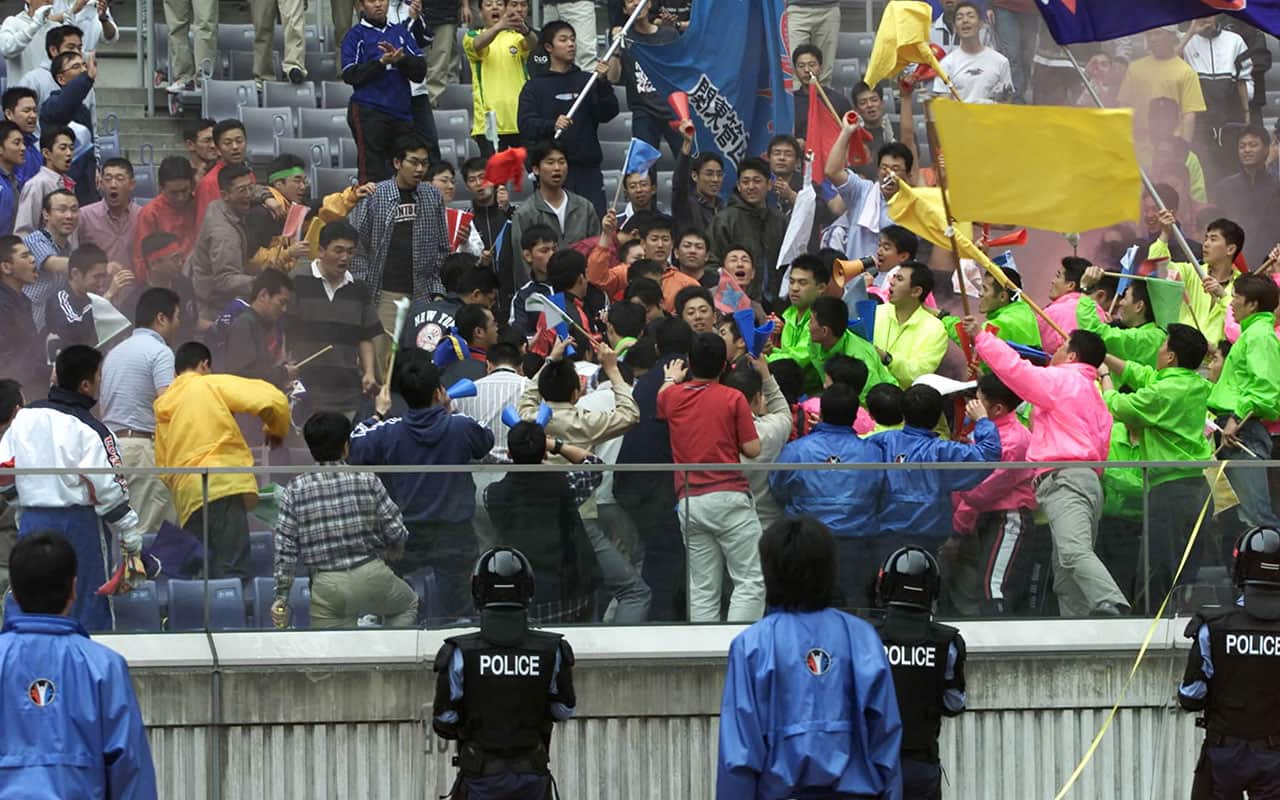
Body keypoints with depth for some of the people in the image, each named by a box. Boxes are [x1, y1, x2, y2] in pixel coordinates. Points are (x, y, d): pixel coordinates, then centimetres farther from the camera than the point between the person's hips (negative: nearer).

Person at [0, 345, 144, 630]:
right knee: (89, 609, -1)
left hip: (32, 521, 5)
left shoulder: (25, 418, 4)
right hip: (79, 522, -5)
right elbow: (107, 488, -13)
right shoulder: (89, 430, -12)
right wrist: (130, 534, -4)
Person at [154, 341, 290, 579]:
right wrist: (276, 430, 14)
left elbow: (163, 469, 22)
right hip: (224, 486, -6)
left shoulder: (163, 409, 24)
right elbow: (271, 400, -4)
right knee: (232, 573, -15)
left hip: (187, 497, 6)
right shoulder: (212, 385, 7)